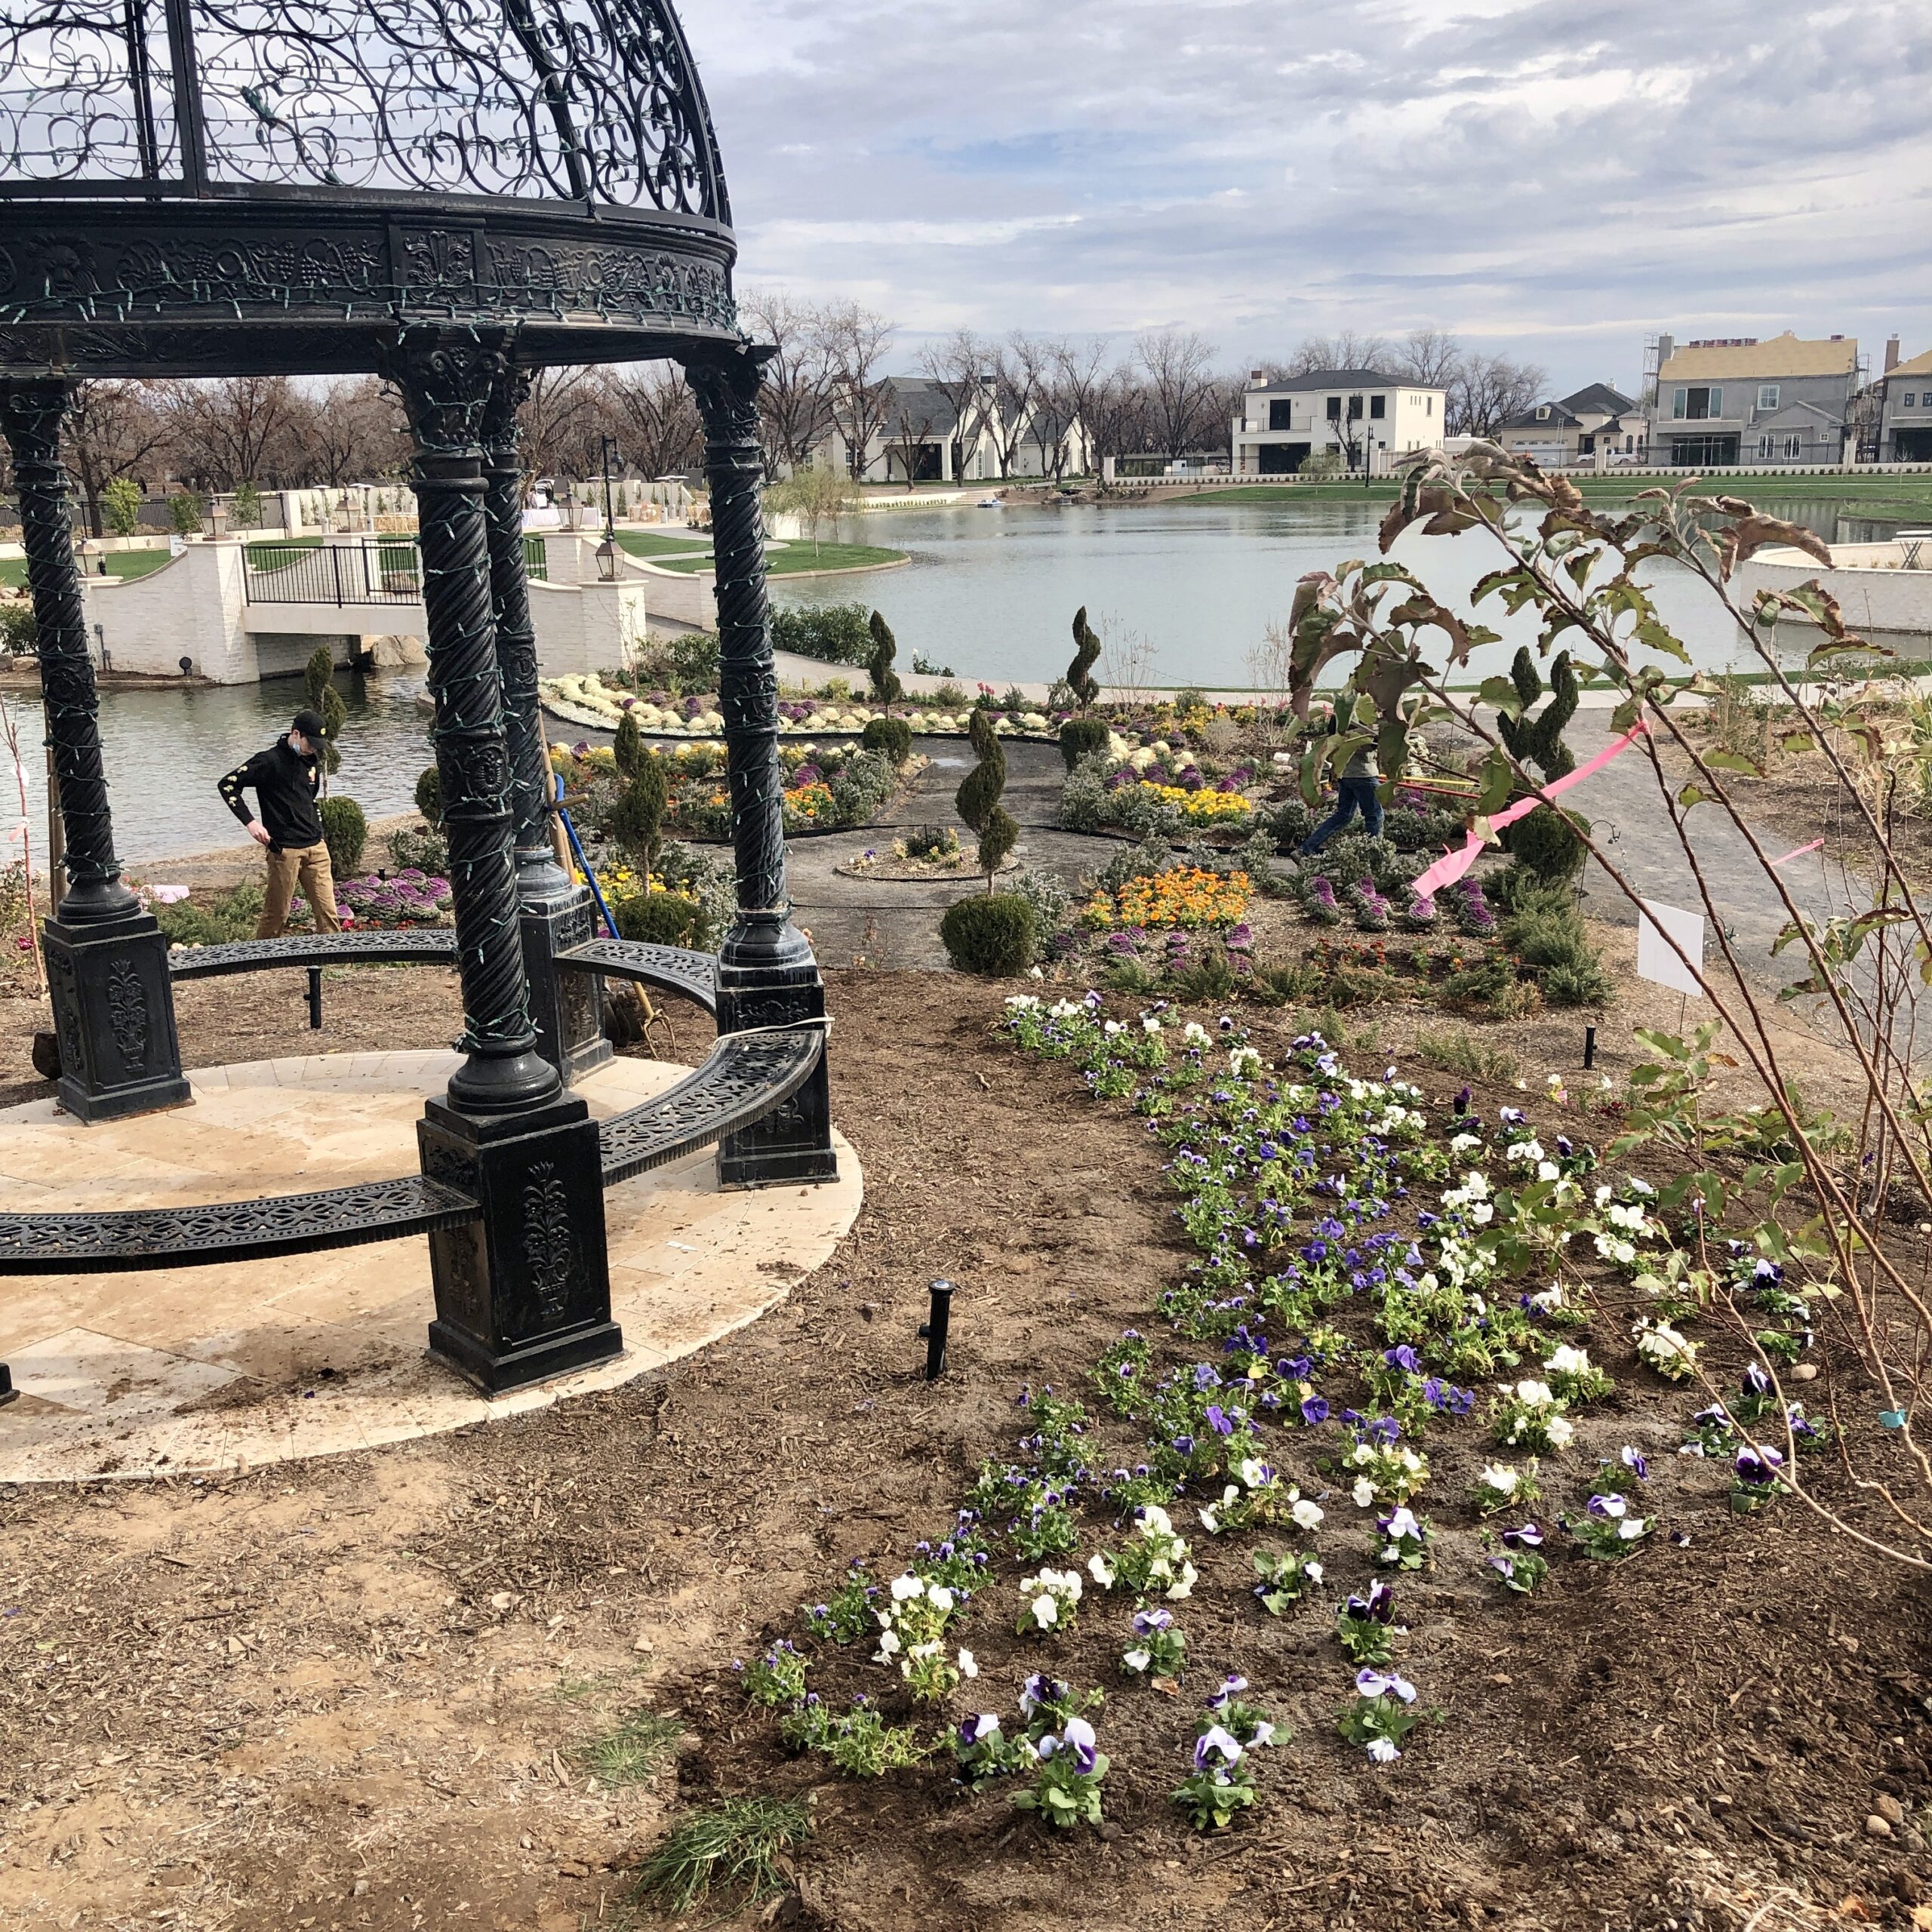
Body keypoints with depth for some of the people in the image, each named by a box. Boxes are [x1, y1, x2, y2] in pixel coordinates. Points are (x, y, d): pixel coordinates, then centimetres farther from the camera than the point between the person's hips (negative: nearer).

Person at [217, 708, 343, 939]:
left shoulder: (311, 762, 13)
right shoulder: (270, 761, -9)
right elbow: (227, 785, -10)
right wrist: (250, 822, -16)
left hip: (316, 847, 6)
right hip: (285, 850, -6)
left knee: (327, 911, 0)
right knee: (277, 914, 3)